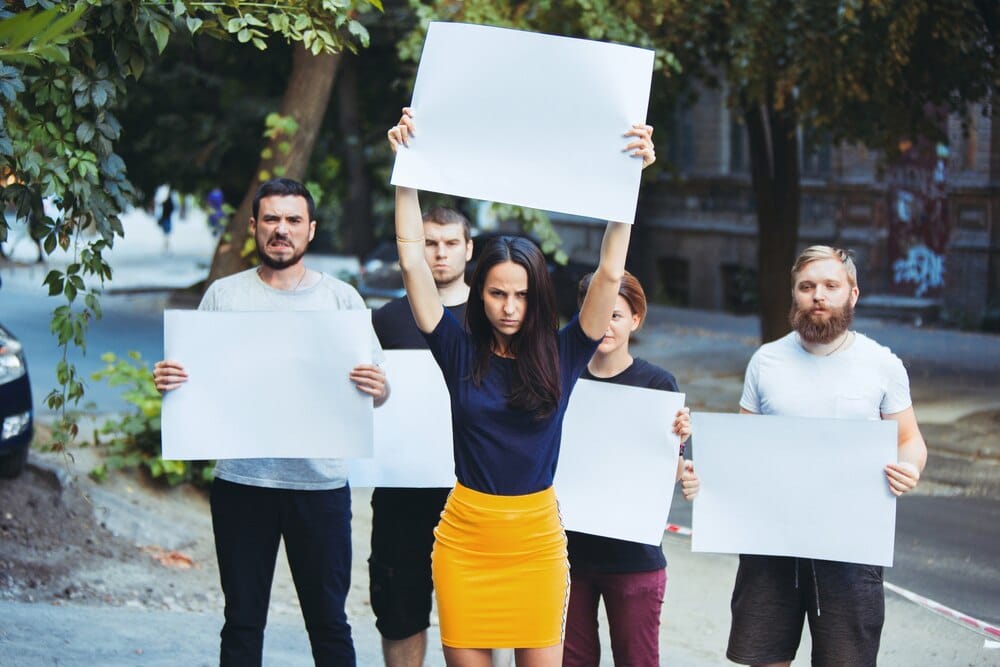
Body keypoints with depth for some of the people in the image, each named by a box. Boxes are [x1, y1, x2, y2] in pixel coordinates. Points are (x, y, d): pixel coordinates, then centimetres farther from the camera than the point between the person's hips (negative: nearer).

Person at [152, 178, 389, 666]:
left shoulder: (341, 298, 5)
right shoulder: (223, 295, 7)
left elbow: (377, 390, 4)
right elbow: (194, 379, 10)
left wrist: (377, 388, -20)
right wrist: (169, 380, -13)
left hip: (320, 483, -1)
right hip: (241, 479, 1)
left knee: (328, 619, 4)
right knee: (242, 621, 8)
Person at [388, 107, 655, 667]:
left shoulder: (561, 356, 0)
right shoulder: (460, 352, 0)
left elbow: (611, 271, -8)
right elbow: (412, 255, -3)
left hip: (536, 540, 0)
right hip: (465, 536, 0)